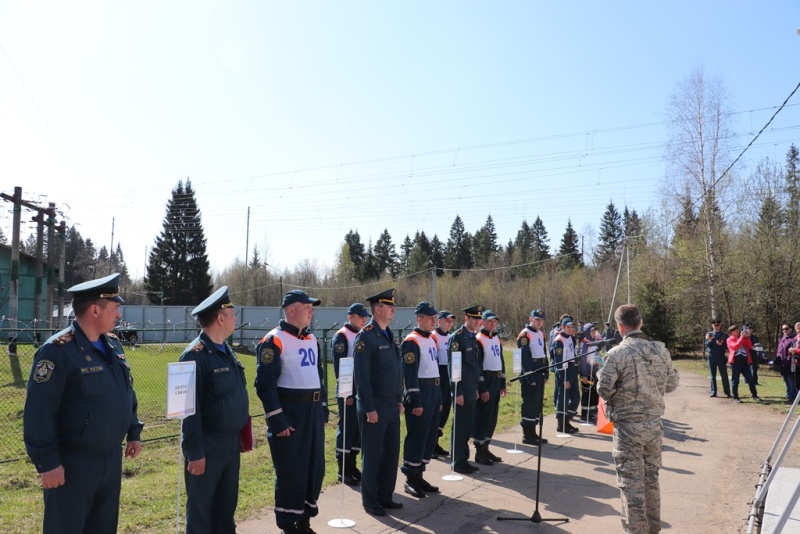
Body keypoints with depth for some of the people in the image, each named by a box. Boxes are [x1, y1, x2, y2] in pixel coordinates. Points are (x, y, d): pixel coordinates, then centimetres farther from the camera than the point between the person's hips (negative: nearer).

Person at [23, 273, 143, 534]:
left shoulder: (113, 345, 7)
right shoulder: (57, 350, -17)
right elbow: (39, 412, -19)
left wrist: (134, 432, 15)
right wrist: (47, 462, -19)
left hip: (112, 458, 8)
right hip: (73, 464, -7)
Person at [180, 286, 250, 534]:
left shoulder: (227, 351, 9)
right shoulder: (195, 355, -18)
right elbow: (190, 408, -19)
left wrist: (241, 436, 15)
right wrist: (195, 452, -19)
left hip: (231, 443, 8)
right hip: (207, 446, -8)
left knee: (227, 505, 19)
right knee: (201, 509, 9)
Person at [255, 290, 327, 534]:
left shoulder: (312, 339, 12)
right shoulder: (274, 340, -13)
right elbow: (265, 385, -16)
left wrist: (323, 408, 14)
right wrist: (277, 420, -18)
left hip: (313, 412, 8)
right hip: (289, 414, -7)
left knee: (315, 468, 13)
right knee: (290, 472, 1)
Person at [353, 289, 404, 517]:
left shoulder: (389, 335, 11)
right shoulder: (366, 336, -14)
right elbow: (362, 376, -17)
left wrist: (399, 400, 14)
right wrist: (370, 409, -18)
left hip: (392, 405, 8)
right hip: (375, 406, -8)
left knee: (391, 452, 14)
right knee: (372, 455, 5)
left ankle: (385, 496, 29)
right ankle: (370, 501, 19)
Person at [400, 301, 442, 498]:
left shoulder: (432, 339, 15)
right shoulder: (411, 342, -13)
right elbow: (410, 373, -17)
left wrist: (439, 397, 18)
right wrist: (416, 402, -20)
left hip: (434, 393, 9)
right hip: (420, 394, -9)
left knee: (431, 436, 12)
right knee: (416, 437, -3)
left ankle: (419, 475, 23)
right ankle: (410, 480, 8)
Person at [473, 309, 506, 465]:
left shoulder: (497, 339, 14)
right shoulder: (479, 340, -12)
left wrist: (503, 384, 15)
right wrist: (482, 388, -18)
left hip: (496, 381, 8)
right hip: (485, 381, -8)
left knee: (492, 416, 12)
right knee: (482, 416, -3)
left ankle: (485, 448, 23)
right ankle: (479, 452, 6)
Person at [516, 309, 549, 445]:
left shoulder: (541, 334, 15)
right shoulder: (525, 335, -12)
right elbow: (524, 357, -17)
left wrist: (546, 373, 14)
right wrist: (529, 377, -18)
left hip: (540, 373, 9)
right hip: (530, 373, -9)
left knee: (538, 402, 12)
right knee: (530, 403, -5)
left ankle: (532, 432, 21)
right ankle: (527, 435, 2)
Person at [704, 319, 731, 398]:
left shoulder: (724, 335, 3)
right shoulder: (709, 334, 8)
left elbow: (727, 346, 1)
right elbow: (707, 345, 0)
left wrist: (721, 344, -19)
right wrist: (709, 340, -20)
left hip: (721, 357, -2)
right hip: (711, 357, 2)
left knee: (724, 375, -4)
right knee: (713, 376, 6)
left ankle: (727, 393, -1)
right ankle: (713, 392, 9)